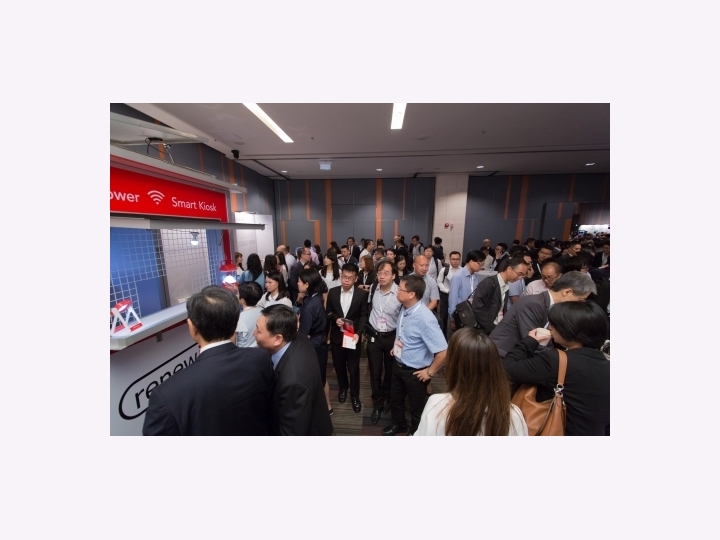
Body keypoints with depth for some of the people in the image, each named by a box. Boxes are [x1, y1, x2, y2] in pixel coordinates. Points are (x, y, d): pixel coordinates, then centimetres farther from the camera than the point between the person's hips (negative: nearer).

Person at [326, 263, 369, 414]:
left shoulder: (362, 294, -10)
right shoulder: (333, 292, -4)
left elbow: (364, 316, -7)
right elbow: (328, 312, 4)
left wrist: (358, 333, -19)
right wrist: (335, 319, -16)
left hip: (353, 336, -2)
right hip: (336, 336, 3)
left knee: (353, 368, 10)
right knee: (339, 366, 19)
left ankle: (355, 395, 33)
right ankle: (343, 387, 47)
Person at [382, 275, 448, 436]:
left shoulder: (425, 318, -33)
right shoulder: (404, 308, -10)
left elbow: (442, 351, -31)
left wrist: (430, 372, -19)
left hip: (415, 371, -7)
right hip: (398, 365, 7)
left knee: (417, 407, 22)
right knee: (395, 399, 29)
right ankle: (399, 424, 57)